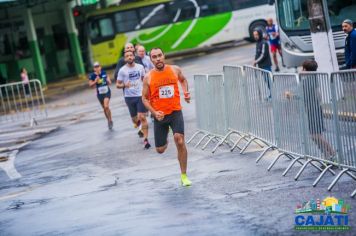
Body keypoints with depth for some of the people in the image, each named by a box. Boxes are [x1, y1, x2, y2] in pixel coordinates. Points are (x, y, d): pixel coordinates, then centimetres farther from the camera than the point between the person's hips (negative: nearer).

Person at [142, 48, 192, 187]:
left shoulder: (175, 70, 0)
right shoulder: (148, 77, -4)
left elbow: (183, 80, 23)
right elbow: (145, 98, 2)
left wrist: (186, 92, 4)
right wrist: (154, 112, -13)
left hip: (175, 112, -1)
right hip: (160, 115, 1)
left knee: (180, 140, -21)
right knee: (160, 150, 7)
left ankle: (183, 176, -9)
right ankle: (165, 142, 49)